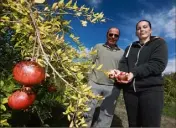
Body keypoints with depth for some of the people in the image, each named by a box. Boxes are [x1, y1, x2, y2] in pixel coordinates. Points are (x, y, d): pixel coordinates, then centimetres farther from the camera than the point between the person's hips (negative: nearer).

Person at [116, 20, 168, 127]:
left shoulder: (159, 43, 6)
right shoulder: (130, 47, 20)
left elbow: (159, 64, -10)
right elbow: (123, 63, 8)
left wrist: (134, 73, -20)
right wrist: (122, 73, -17)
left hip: (151, 89, -4)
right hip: (129, 90, 4)